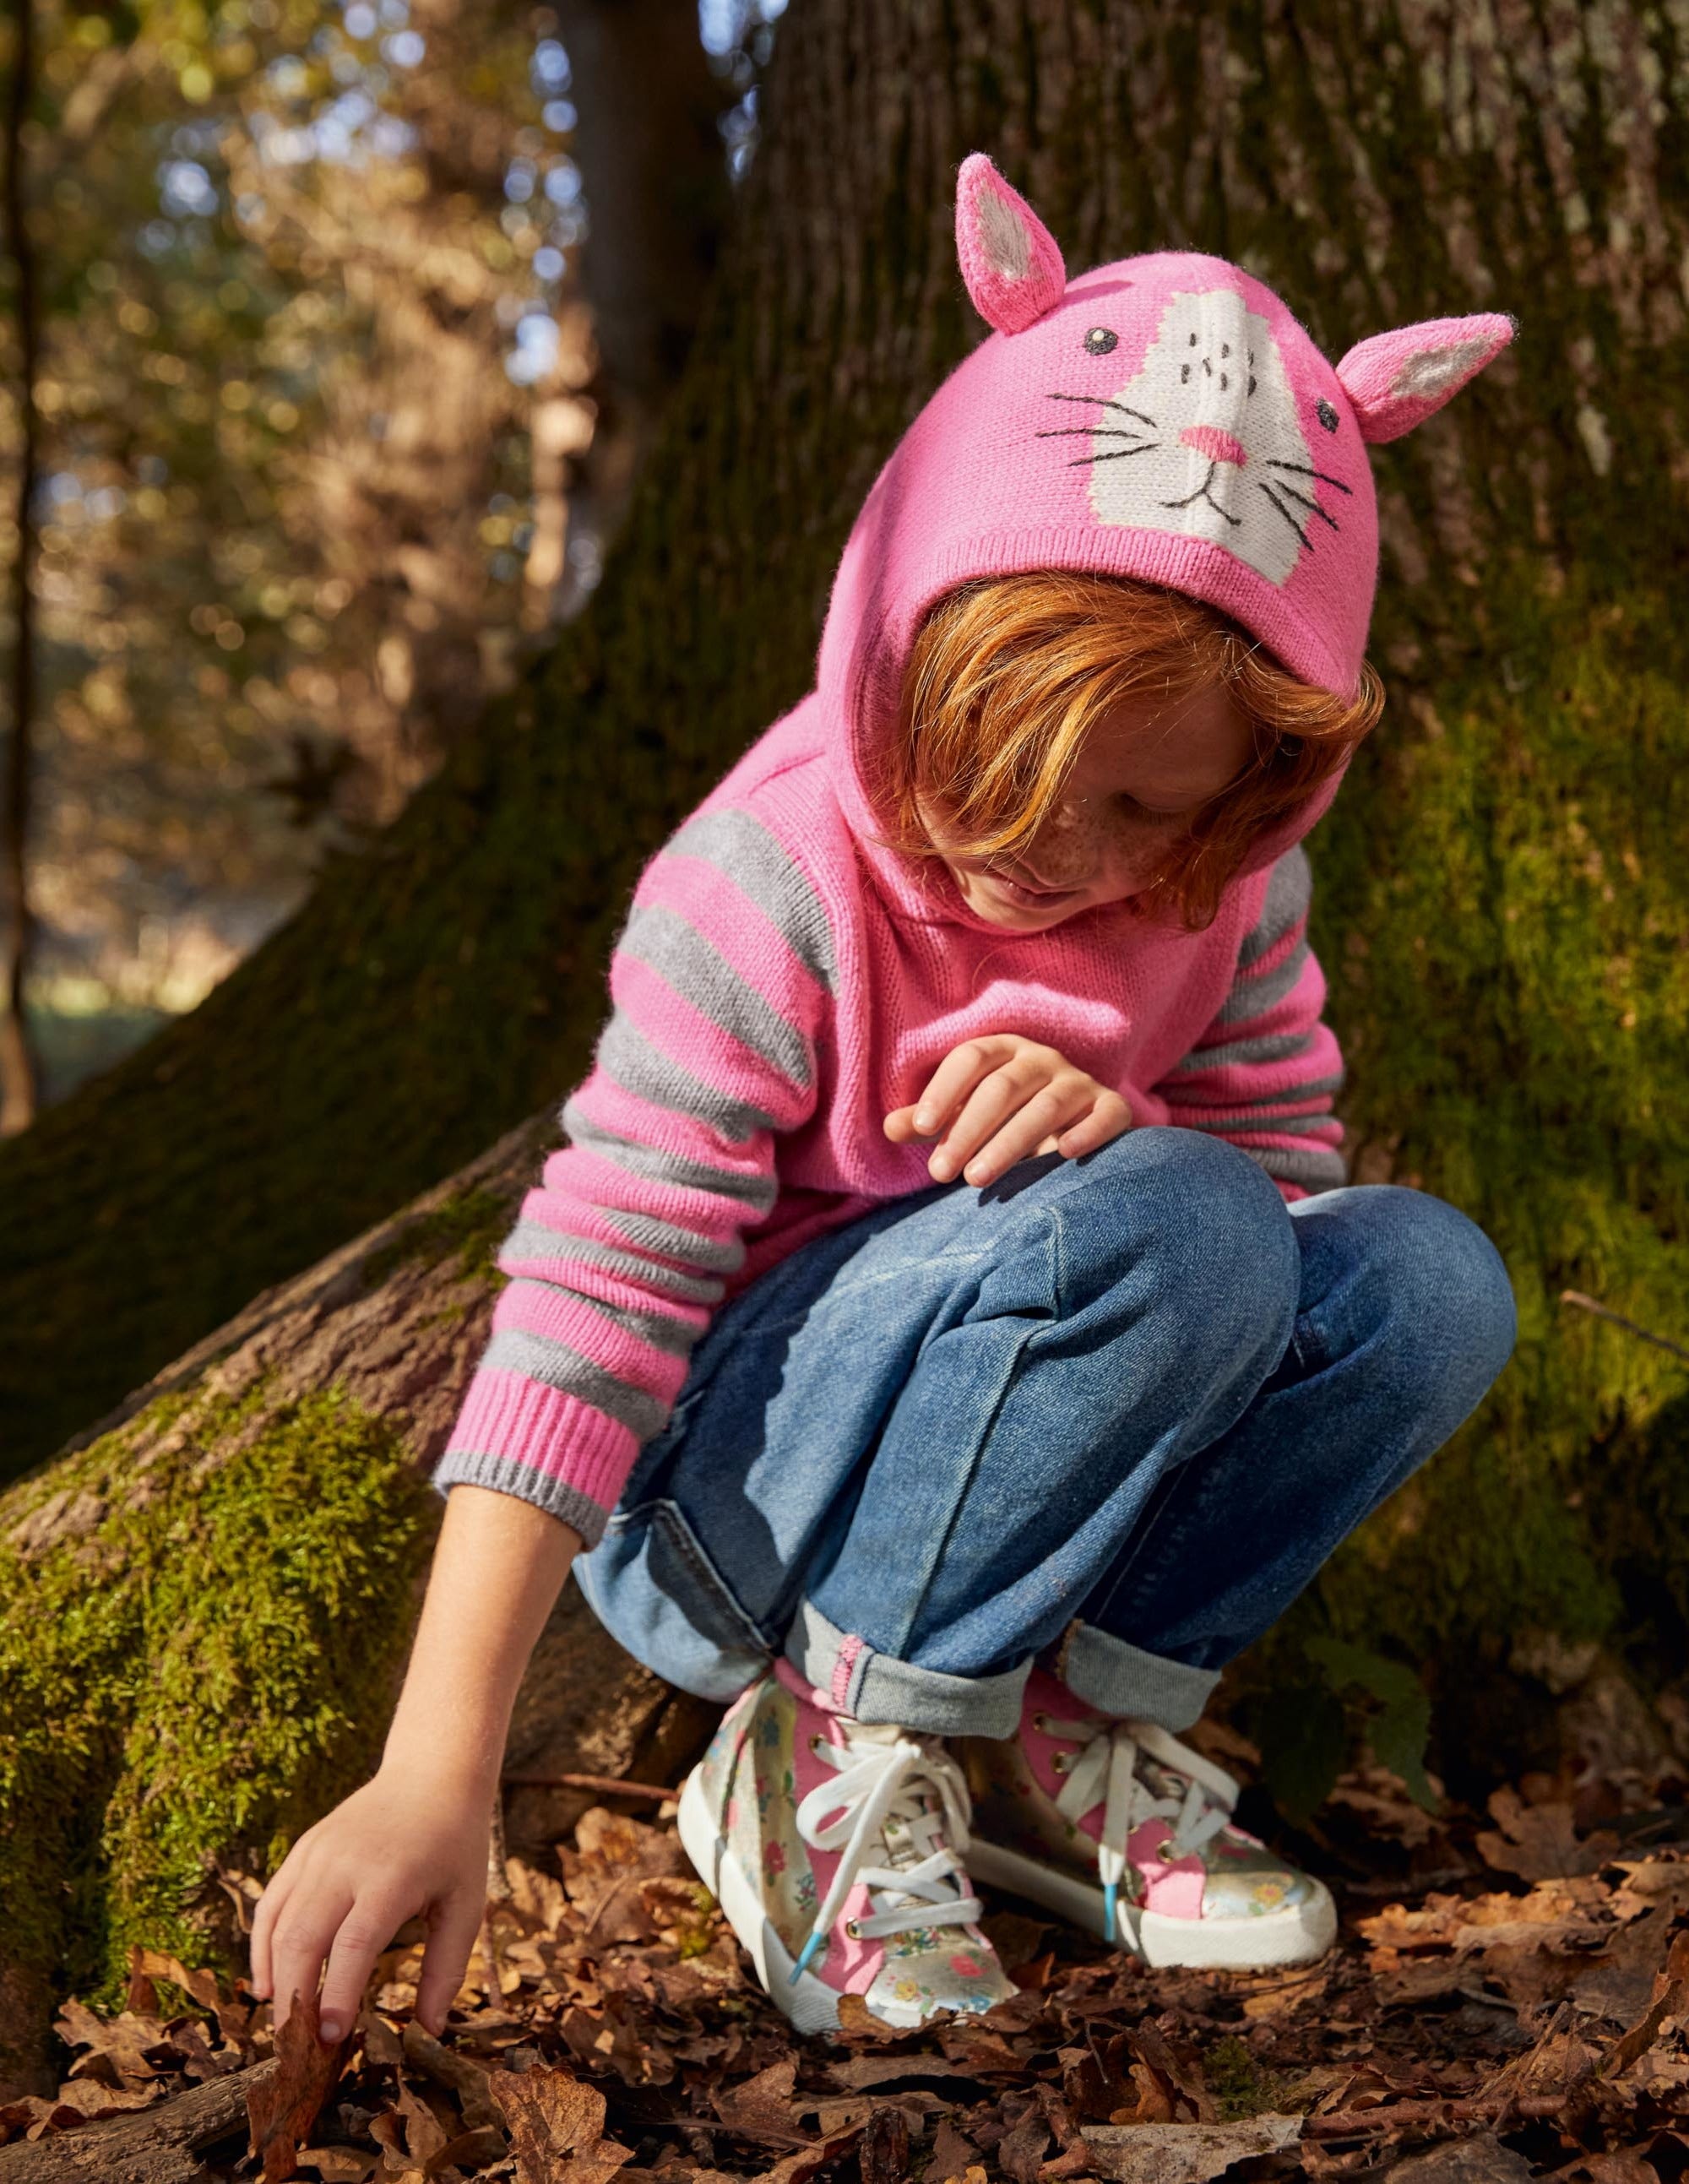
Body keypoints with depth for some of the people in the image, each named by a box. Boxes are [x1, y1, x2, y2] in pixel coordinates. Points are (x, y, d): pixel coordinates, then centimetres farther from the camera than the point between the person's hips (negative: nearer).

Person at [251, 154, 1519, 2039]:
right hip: (710, 1498, -6)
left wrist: (1113, 1115, -28)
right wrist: (437, 1773, -36)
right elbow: (584, 1306, -30)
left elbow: (1288, 1162, -2)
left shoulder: (1222, 881, -5)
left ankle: (1073, 1730, -6)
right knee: (1152, 1225, -32)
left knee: (1424, 1278, -16)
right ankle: (836, 1750, -17)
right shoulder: (774, 882, -25)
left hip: (1021, 1445, 6)